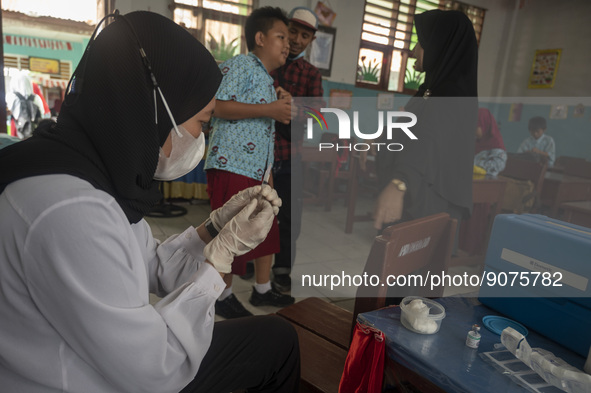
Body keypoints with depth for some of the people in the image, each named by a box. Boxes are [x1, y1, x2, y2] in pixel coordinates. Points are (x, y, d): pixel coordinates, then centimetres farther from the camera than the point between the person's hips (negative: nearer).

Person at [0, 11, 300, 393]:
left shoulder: (99, 167, -4)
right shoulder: (69, 212, -34)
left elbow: (149, 270, 5)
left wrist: (216, 225, -7)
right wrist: (223, 254, -20)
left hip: (113, 357, 8)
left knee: (278, 337, 15)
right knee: (276, 341, 2)